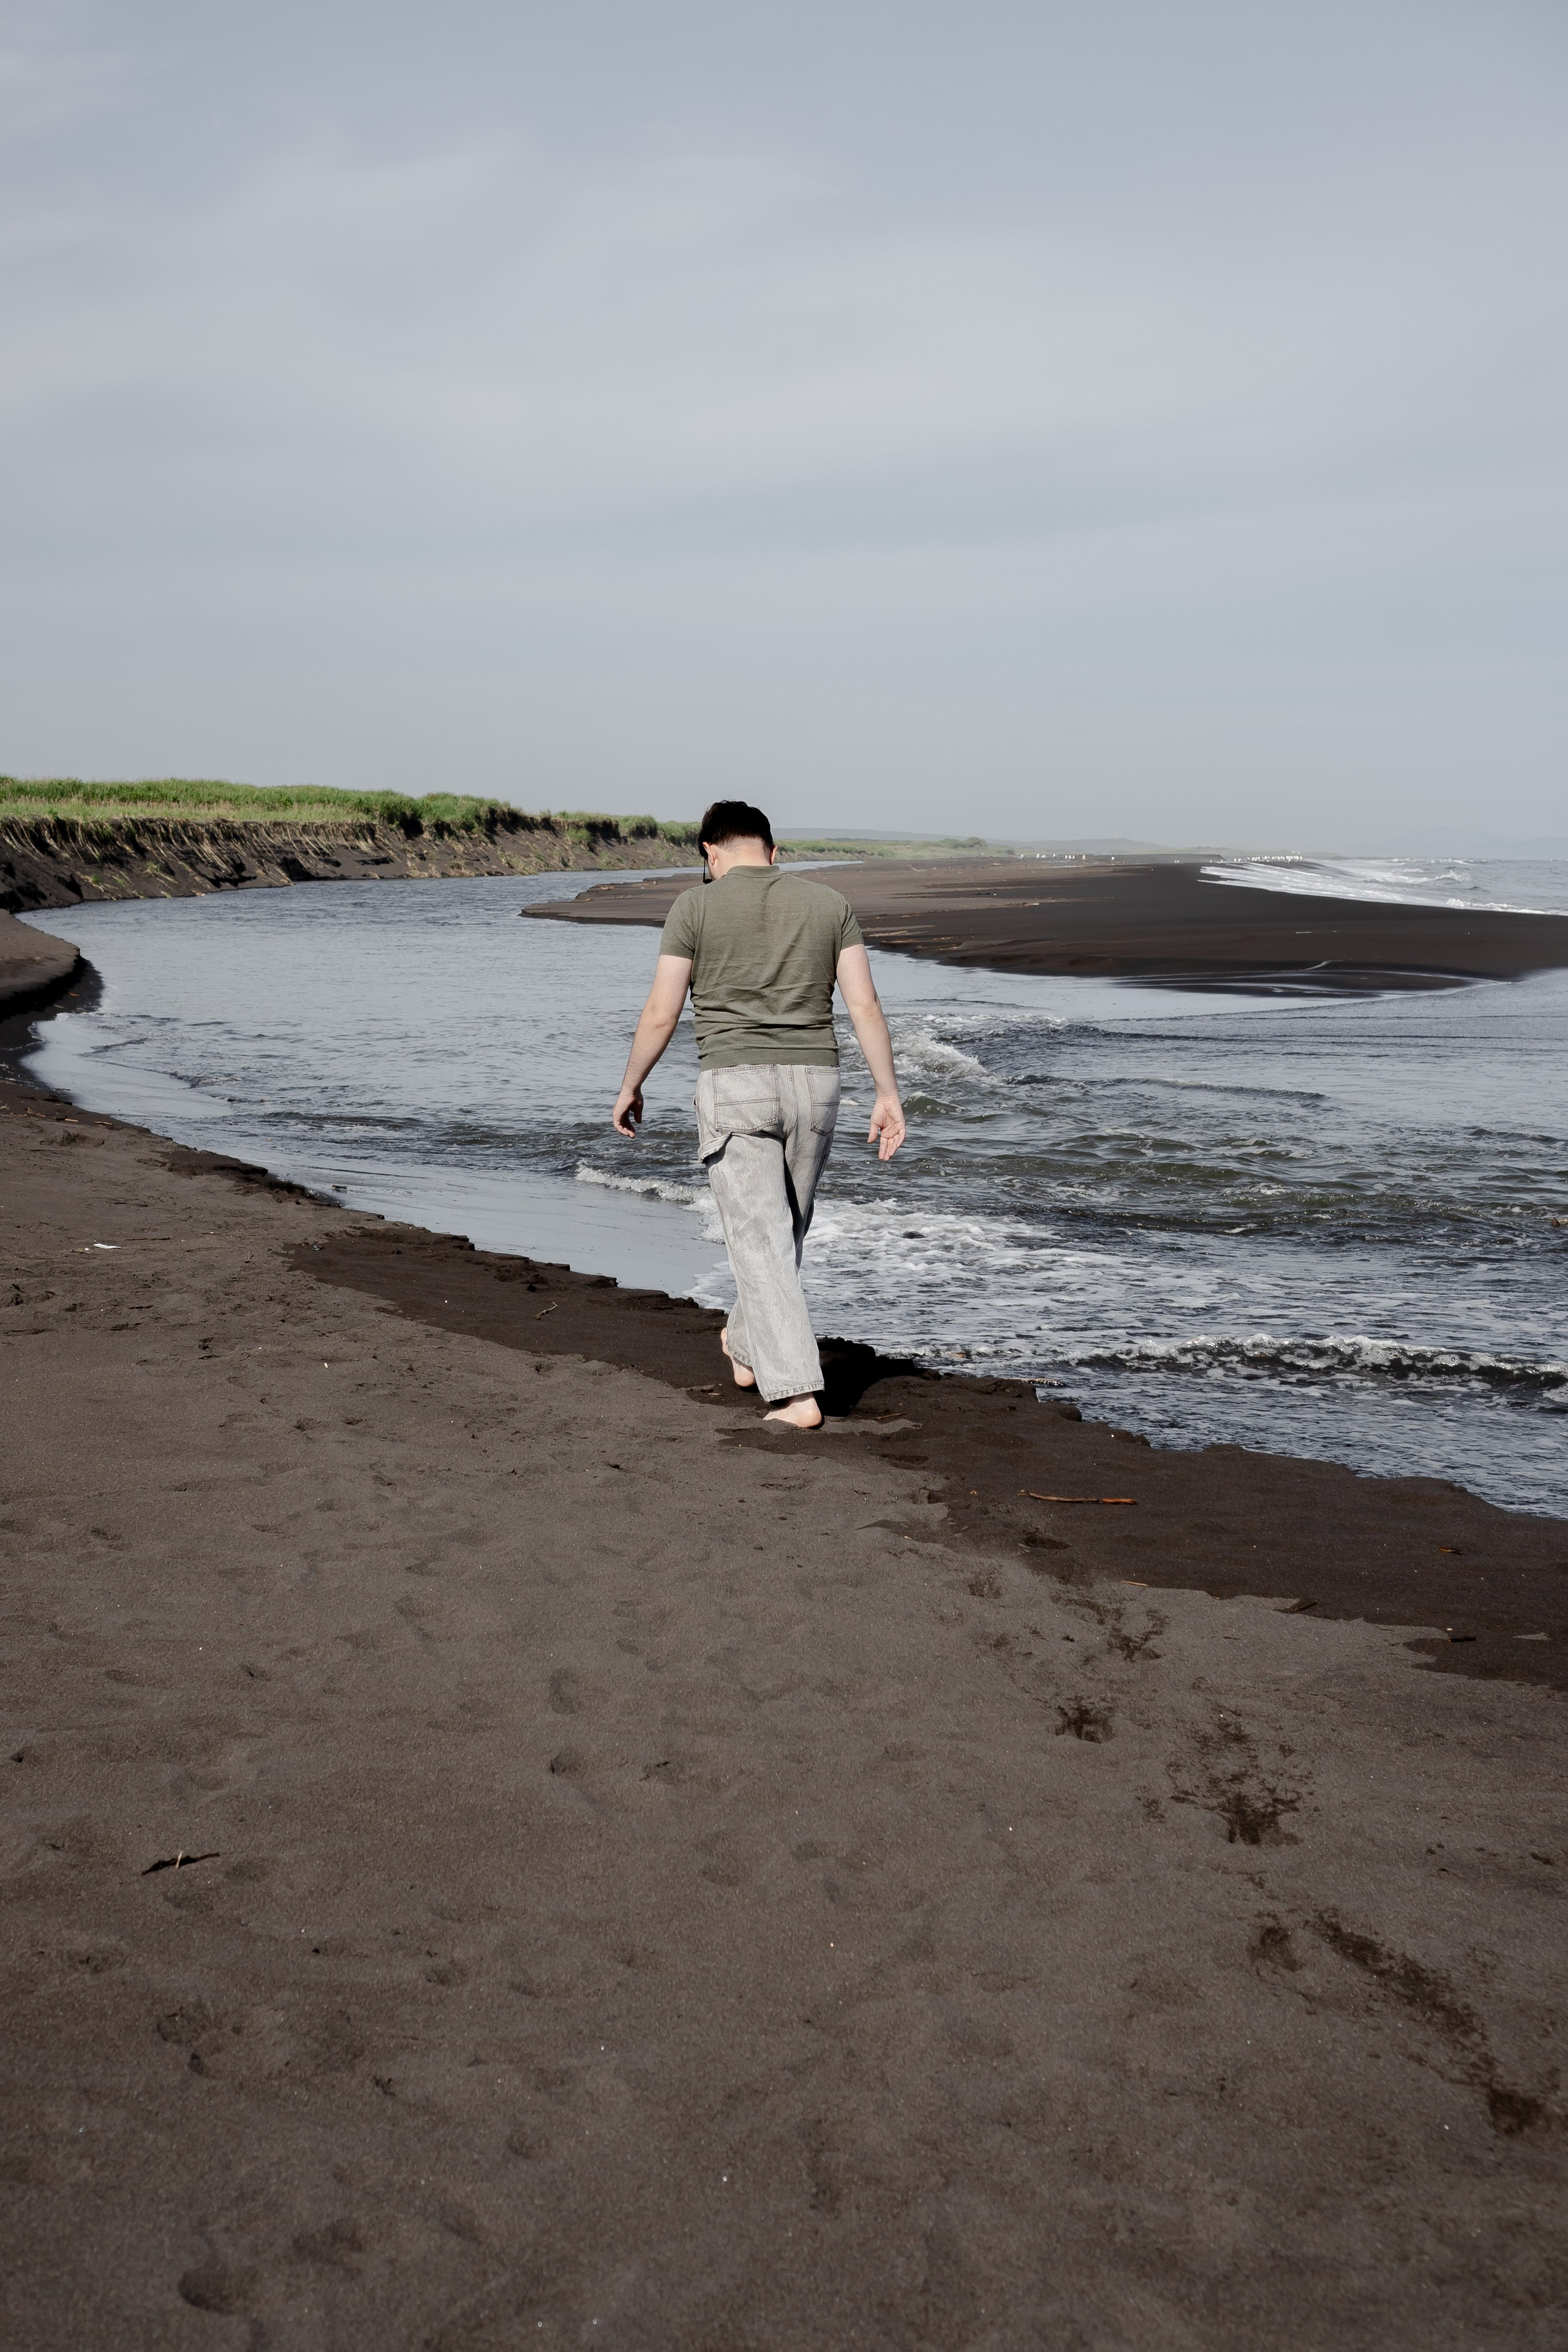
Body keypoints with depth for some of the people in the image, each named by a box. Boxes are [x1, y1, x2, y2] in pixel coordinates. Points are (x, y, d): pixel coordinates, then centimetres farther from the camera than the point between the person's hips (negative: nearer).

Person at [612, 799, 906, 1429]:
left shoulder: (696, 906, -2)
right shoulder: (828, 903, 7)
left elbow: (660, 1014, -3)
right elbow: (865, 1005, 0)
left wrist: (630, 1088, 10)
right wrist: (888, 1093, 2)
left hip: (736, 1088, -4)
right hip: (815, 1085, 4)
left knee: (761, 1241, -2)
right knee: (783, 1230, 21)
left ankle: (796, 1393, -10)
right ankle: (747, 1348, 40)